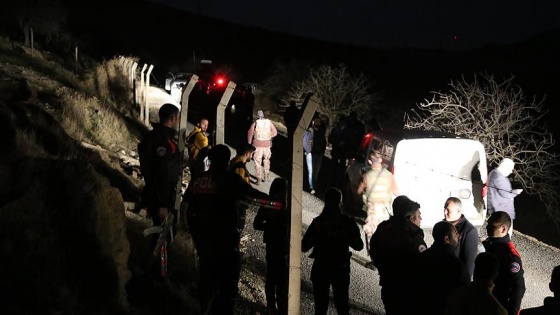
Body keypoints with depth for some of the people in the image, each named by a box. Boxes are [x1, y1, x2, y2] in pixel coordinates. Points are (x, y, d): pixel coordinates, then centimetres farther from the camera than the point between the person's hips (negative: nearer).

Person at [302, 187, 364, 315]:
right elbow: (358, 246, 0)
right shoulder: (348, 222, -7)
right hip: (341, 269, 1)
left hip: (320, 269, -1)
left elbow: (304, 247, -9)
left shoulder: (317, 222, -9)